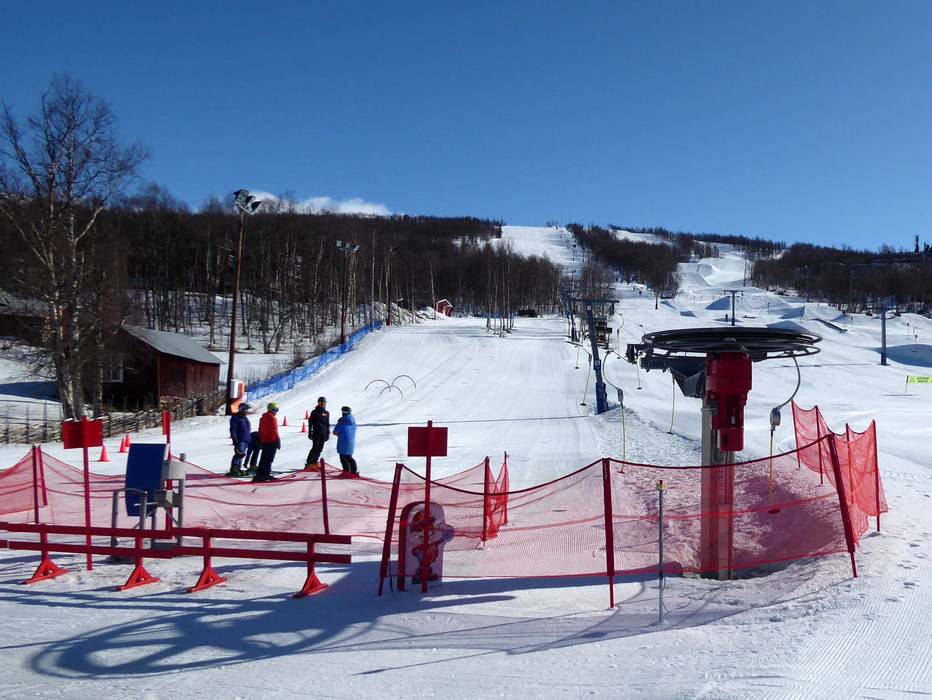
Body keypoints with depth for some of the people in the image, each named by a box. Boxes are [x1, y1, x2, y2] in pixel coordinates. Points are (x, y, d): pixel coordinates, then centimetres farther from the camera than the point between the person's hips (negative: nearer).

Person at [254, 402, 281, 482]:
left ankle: (259, 474, 13)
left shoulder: (263, 418, 14)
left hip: (264, 441, 8)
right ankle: (266, 474, -7)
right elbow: (274, 431, -16)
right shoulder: (272, 418, -13)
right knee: (269, 459, -6)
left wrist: (260, 441, 23)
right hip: (271, 442, -8)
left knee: (263, 459, 12)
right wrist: (278, 441, -11)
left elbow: (260, 431, 18)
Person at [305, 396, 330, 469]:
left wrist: (328, 433, 12)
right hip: (316, 433, -5)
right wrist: (310, 433, -6)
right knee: (315, 448, -11)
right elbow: (310, 423, -1)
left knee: (320, 449, 5)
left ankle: (314, 462, 14)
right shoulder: (314, 412, -1)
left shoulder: (327, 413, 11)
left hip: (323, 434, 5)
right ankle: (308, 463, -6)